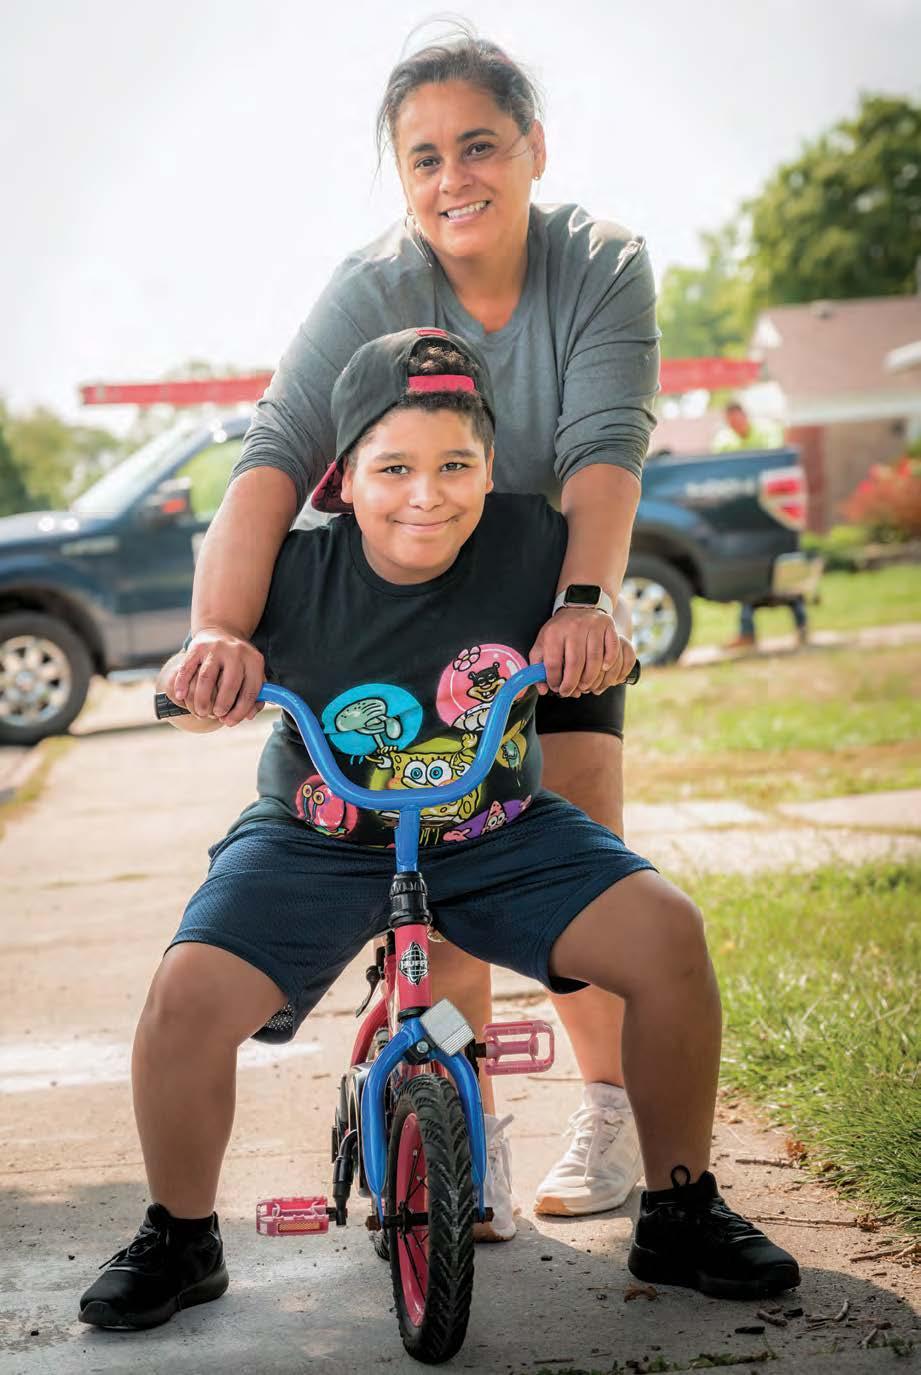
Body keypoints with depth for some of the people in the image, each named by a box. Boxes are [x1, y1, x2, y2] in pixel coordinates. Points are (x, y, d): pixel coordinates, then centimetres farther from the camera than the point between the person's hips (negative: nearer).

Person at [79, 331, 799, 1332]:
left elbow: (588, 608, 7)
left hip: (498, 835, 1)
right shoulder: (298, 572, -15)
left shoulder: (529, 541, -13)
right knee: (188, 993, -25)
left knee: (667, 933, -20)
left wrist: (596, 626, -17)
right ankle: (178, 1241, 4)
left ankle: (679, 1217, 1)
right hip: (316, 841, -1)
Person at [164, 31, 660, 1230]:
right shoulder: (372, 291, -20)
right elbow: (274, 459, -33)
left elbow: (604, 452, -29)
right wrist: (223, 629, -49)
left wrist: (584, 602, -47)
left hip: (559, 613, 1)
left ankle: (610, 1109, 13)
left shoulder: (603, 266, -16)